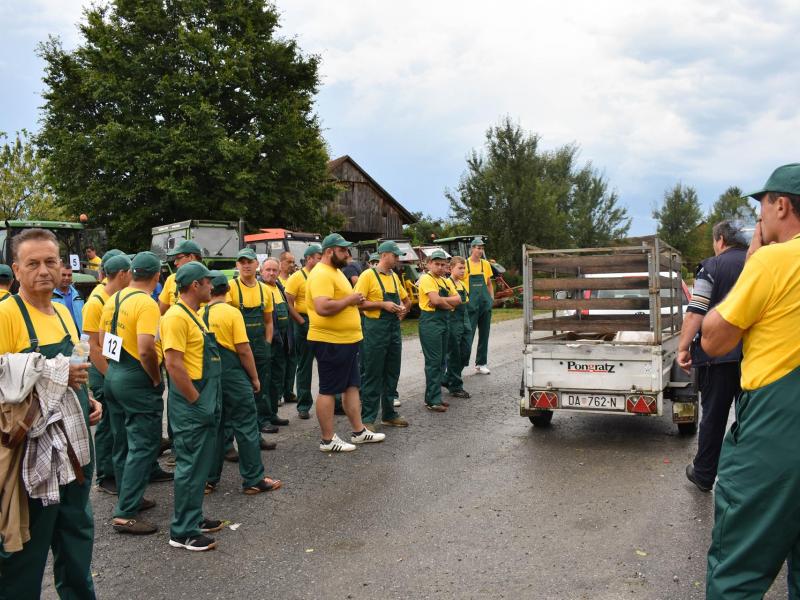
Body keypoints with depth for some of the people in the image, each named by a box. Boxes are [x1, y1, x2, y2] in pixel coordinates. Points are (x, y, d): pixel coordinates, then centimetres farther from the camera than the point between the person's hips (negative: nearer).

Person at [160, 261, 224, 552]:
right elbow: (174, 364, -23)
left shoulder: (193, 314, 14)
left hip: (204, 403, 10)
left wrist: (209, 401, 16)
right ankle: (183, 532, 8)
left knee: (201, 463, 17)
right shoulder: (176, 316, -17)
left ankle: (193, 518, 30)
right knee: (191, 466, -2)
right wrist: (196, 400, -18)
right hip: (190, 405, -10)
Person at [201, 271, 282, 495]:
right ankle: (254, 480, 7)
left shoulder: (200, 314, 2)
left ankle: (210, 479, 21)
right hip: (232, 374, -5)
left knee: (214, 426, 15)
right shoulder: (232, 313, -11)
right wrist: (255, 377, -3)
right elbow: (243, 350, -14)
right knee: (246, 426, 3)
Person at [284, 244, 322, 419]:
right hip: (305, 324, -5)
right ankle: (303, 406, 13)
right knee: (304, 366, 5)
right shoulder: (297, 277, -8)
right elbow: (288, 304, -12)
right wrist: (300, 321, -14)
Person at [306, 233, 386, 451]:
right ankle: (328, 439, 10)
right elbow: (323, 308, -31)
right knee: (328, 390, 0)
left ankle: (359, 431, 25)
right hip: (330, 343, -10)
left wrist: (354, 299, 10)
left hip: (346, 341, 10)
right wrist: (349, 300, -20)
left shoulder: (335, 271, 15)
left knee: (352, 386, 15)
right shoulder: (321, 274, -19)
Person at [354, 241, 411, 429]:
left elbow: (406, 299, 27)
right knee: (373, 376, -2)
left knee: (392, 374, 12)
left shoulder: (394, 276, 14)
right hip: (375, 330, -7)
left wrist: (403, 310, 6)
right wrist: (383, 304, -18)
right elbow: (358, 302, -14)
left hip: (394, 329, 7)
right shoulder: (368, 275, -8)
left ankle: (389, 414, 23)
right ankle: (367, 418, 5)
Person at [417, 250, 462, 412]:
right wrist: (449, 303, -4)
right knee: (433, 362, -7)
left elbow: (458, 299, 7)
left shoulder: (446, 281, 17)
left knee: (441, 361, 12)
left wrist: (442, 301, -9)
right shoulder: (427, 279, -8)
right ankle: (432, 400, -4)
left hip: (444, 322, 9)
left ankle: (435, 396, 20)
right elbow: (435, 300, -21)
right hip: (430, 321, -9)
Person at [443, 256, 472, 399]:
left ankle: (448, 380, 26)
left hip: (465, 322, 8)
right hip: (453, 323, -8)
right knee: (454, 355, 1)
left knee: (464, 354, 10)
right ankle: (455, 387, 11)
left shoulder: (462, 284, 15)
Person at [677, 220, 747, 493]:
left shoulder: (711, 267, -7)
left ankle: (704, 475, 17)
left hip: (718, 354, -4)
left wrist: (683, 348, -10)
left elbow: (695, 313, -14)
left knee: (713, 416, 7)